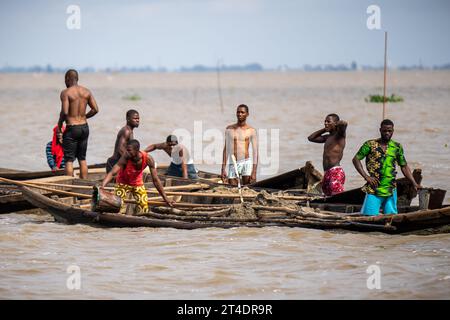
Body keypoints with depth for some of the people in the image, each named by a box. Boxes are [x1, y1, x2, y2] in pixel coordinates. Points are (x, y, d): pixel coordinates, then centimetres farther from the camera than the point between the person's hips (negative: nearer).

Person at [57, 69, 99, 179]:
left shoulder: (65, 92, -11)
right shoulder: (86, 91, 6)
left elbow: (64, 112, -19)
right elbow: (95, 109, 4)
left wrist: (59, 126, -6)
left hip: (71, 128, -5)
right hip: (84, 127, 6)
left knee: (69, 159, 0)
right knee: (82, 159, 15)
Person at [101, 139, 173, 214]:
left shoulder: (148, 159, -27)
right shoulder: (125, 158, -34)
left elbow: (155, 180, -19)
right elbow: (111, 173, -39)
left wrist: (165, 198, -16)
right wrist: (102, 187, -57)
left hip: (138, 183, 3)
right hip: (123, 183, -2)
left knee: (144, 211, 0)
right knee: (119, 210, -15)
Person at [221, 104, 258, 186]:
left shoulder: (251, 130, 0)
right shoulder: (229, 129, 8)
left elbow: (255, 152, -2)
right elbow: (226, 149, 11)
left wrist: (254, 172, -10)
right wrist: (223, 169, 5)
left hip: (246, 163, -2)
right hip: (232, 165, 3)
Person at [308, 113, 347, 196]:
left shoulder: (339, 135, -2)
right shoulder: (327, 137, 22)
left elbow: (344, 123, -24)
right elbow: (311, 138, 32)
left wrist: (336, 125, 0)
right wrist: (324, 129, 22)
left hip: (336, 172, -9)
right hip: (327, 173, 9)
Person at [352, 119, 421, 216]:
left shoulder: (397, 147, 11)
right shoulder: (370, 145, 1)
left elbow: (404, 166, 17)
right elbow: (356, 159, 1)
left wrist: (414, 183, 8)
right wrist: (366, 176, -9)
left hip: (391, 191, 3)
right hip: (374, 190, -3)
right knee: (369, 216, -9)